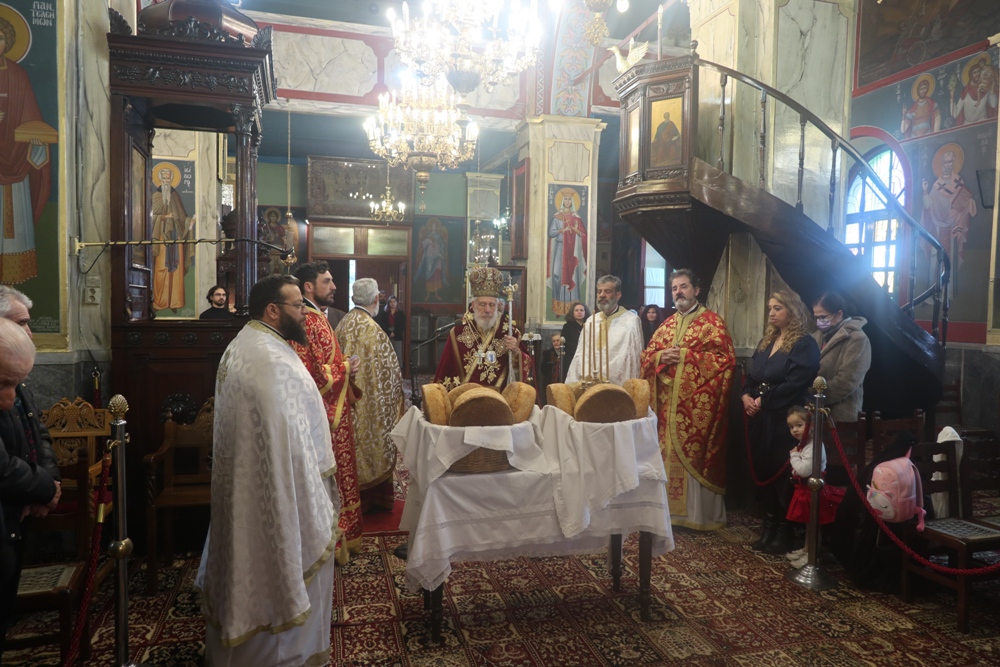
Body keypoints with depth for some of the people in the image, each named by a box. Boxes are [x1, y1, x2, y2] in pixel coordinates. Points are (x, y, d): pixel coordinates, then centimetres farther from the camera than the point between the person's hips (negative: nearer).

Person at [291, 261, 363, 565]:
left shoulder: (318, 317, 12)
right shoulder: (305, 323, -20)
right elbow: (311, 376, -26)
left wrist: (346, 366, 6)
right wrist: (346, 368, -14)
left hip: (336, 410, 10)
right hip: (323, 414, -10)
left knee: (339, 475, 19)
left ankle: (342, 536, 33)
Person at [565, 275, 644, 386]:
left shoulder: (631, 320, -2)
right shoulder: (591, 320, 14)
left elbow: (627, 356, -10)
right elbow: (582, 353, 8)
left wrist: (596, 376, -14)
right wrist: (586, 375, -10)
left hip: (617, 384, -4)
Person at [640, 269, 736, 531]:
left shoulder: (712, 321, -1)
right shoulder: (667, 324, 17)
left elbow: (725, 359, -11)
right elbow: (647, 356, 16)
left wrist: (685, 355, -15)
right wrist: (661, 356, -6)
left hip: (697, 404, -6)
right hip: (668, 404, 6)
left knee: (694, 455, -3)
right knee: (668, 454, 8)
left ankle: (700, 513, 8)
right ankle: (671, 508, 19)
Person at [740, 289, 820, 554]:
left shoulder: (805, 344, -8)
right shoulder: (766, 341, 15)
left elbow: (795, 384, -18)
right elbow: (750, 375, 14)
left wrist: (763, 400, -16)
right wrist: (746, 396, -5)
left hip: (785, 420, -7)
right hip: (760, 418, 7)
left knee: (782, 472, 0)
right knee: (762, 469, 10)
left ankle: (786, 530, 14)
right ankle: (769, 523, 23)